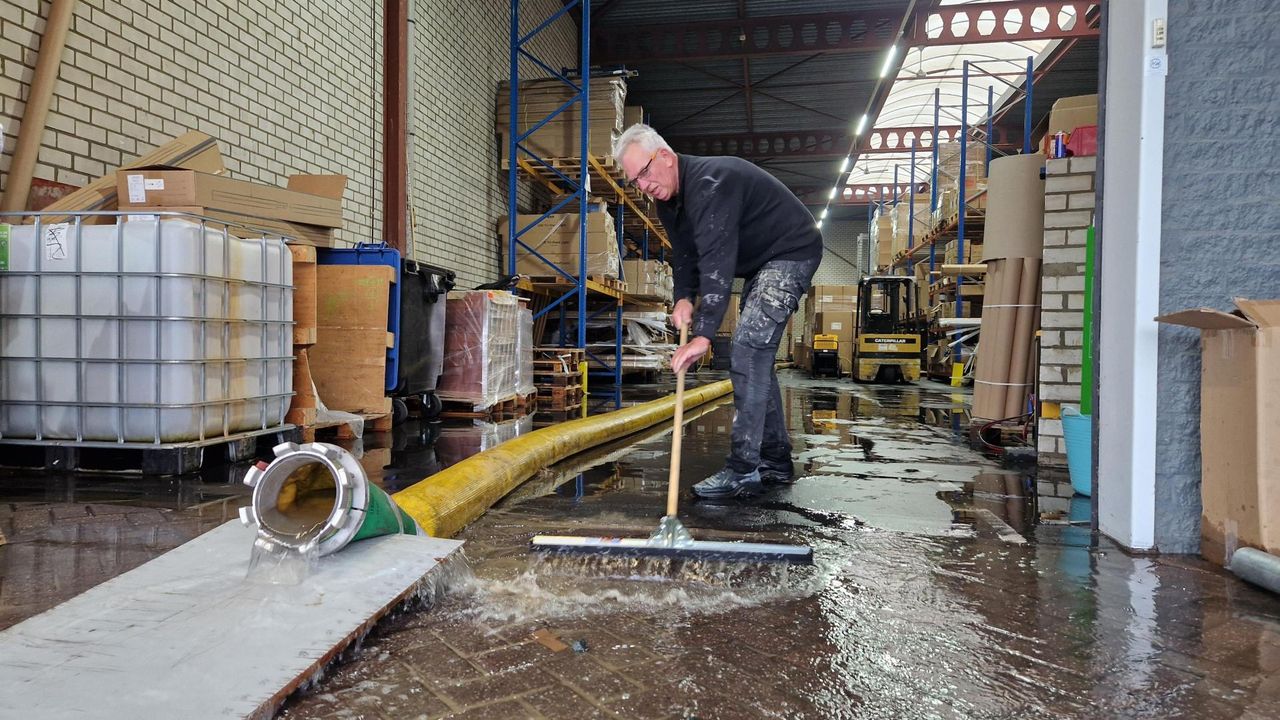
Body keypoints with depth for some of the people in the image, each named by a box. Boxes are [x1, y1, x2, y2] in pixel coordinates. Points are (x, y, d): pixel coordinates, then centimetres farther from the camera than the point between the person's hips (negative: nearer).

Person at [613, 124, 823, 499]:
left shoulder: (711, 182, -30)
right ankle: (775, 461, 18)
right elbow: (685, 254, 8)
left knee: (748, 348, -21)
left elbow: (717, 260, -38)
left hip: (792, 253, -10)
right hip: (759, 263, 10)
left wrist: (703, 334, -43)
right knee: (756, 356, 10)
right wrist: (683, 298, -13)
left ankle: (743, 470, -20)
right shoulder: (669, 199, 2)